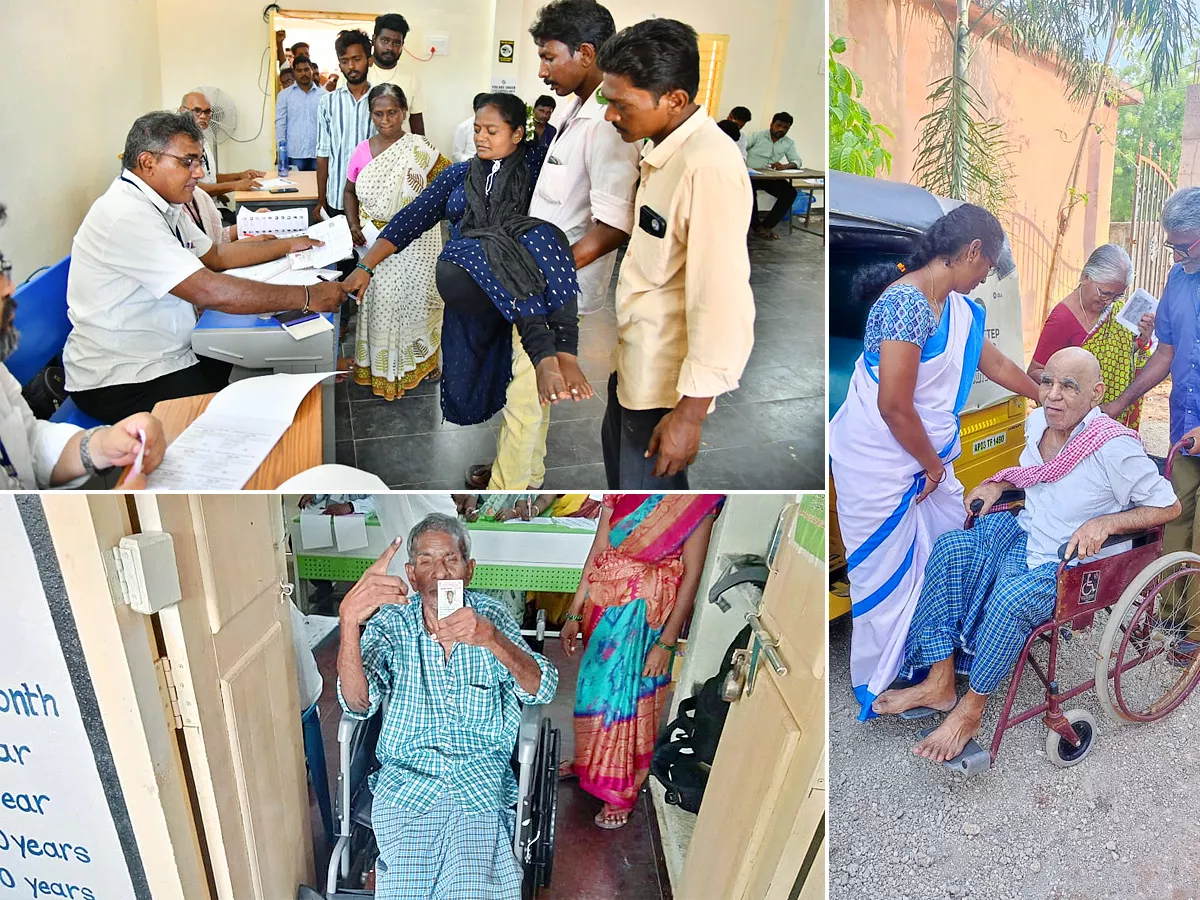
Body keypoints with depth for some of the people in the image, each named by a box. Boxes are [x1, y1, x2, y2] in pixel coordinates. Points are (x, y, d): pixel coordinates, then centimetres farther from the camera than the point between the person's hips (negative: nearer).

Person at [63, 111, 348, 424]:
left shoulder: (162, 204, 6)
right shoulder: (127, 216, -24)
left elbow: (215, 255, 20)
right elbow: (209, 291, -31)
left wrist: (287, 245, 15)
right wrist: (307, 297, -27)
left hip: (166, 356, 10)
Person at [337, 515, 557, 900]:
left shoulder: (490, 616, 4)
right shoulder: (391, 622, 2)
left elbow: (541, 690, -8)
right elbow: (357, 703, -13)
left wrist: (491, 639, -28)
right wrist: (349, 618, -31)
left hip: (482, 780, 0)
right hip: (407, 778, 0)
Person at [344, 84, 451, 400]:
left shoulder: (420, 149, -10)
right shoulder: (362, 151, 1)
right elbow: (350, 191, 12)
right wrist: (354, 225, -2)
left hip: (414, 242, -3)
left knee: (415, 298, 8)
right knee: (377, 301, 9)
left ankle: (421, 359, 29)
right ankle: (379, 366, 25)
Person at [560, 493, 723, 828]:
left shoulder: (698, 498, -15)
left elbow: (692, 574, -14)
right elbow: (597, 552, 2)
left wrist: (667, 642, -14)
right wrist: (575, 614, 3)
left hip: (649, 613, -4)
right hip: (607, 603, 5)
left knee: (630, 694, 8)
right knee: (595, 684, 19)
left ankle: (621, 791, 28)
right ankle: (589, 760, 44)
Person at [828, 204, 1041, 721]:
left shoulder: (959, 307, 7)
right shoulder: (907, 303, -24)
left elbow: (997, 365, 24)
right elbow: (894, 408, -26)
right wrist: (933, 464, -11)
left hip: (926, 457, 9)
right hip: (878, 462, -9)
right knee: (888, 581, 5)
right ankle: (877, 696, 25)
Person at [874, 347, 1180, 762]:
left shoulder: (1115, 449, -22)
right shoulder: (1037, 422, 0)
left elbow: (1168, 506, -11)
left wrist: (1104, 523, -24)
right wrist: (996, 485, 5)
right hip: (1024, 533, 7)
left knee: (1010, 599, -34)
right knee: (950, 548, -16)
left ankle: (970, 711, -12)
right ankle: (939, 684, -12)